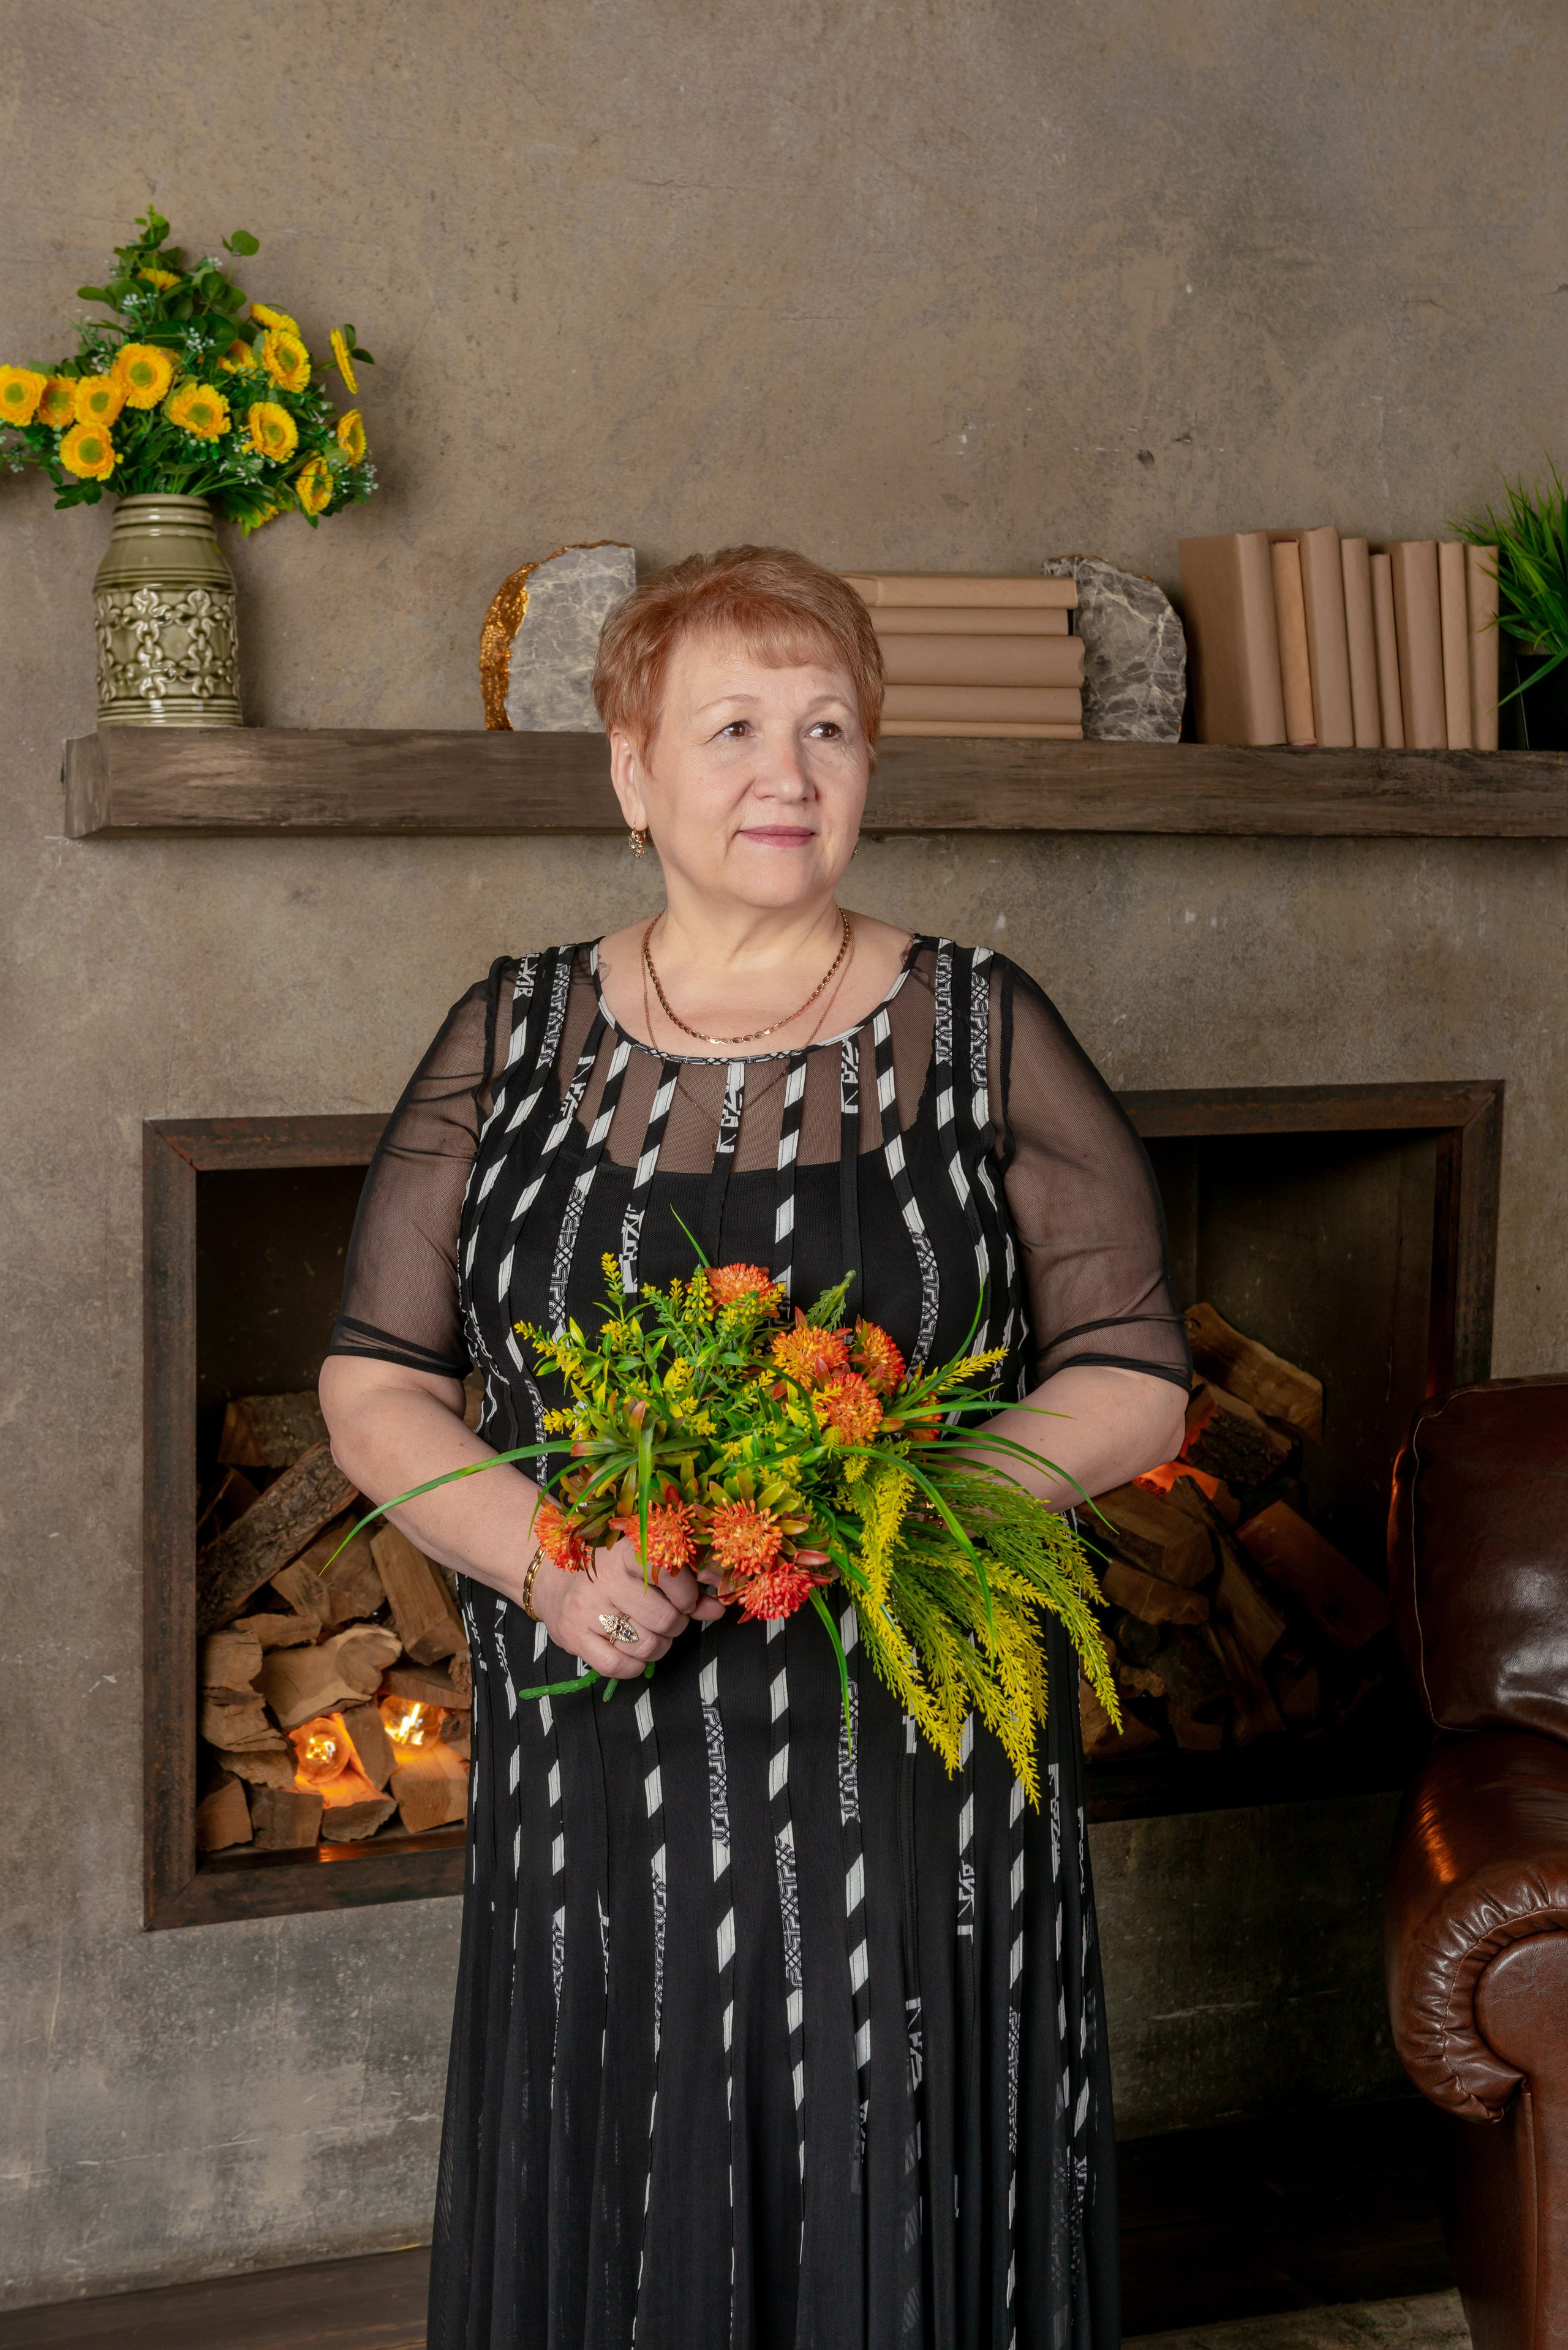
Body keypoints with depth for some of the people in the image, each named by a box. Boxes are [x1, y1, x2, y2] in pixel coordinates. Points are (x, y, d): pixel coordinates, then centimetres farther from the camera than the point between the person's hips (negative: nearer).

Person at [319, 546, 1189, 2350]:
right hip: (602, 1779, 1)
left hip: (915, 1777, -1)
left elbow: (1134, 1380, 1)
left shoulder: (985, 1035, 2)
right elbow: (374, 1385, 5)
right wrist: (549, 1559, -13)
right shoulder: (509, 1043, 5)